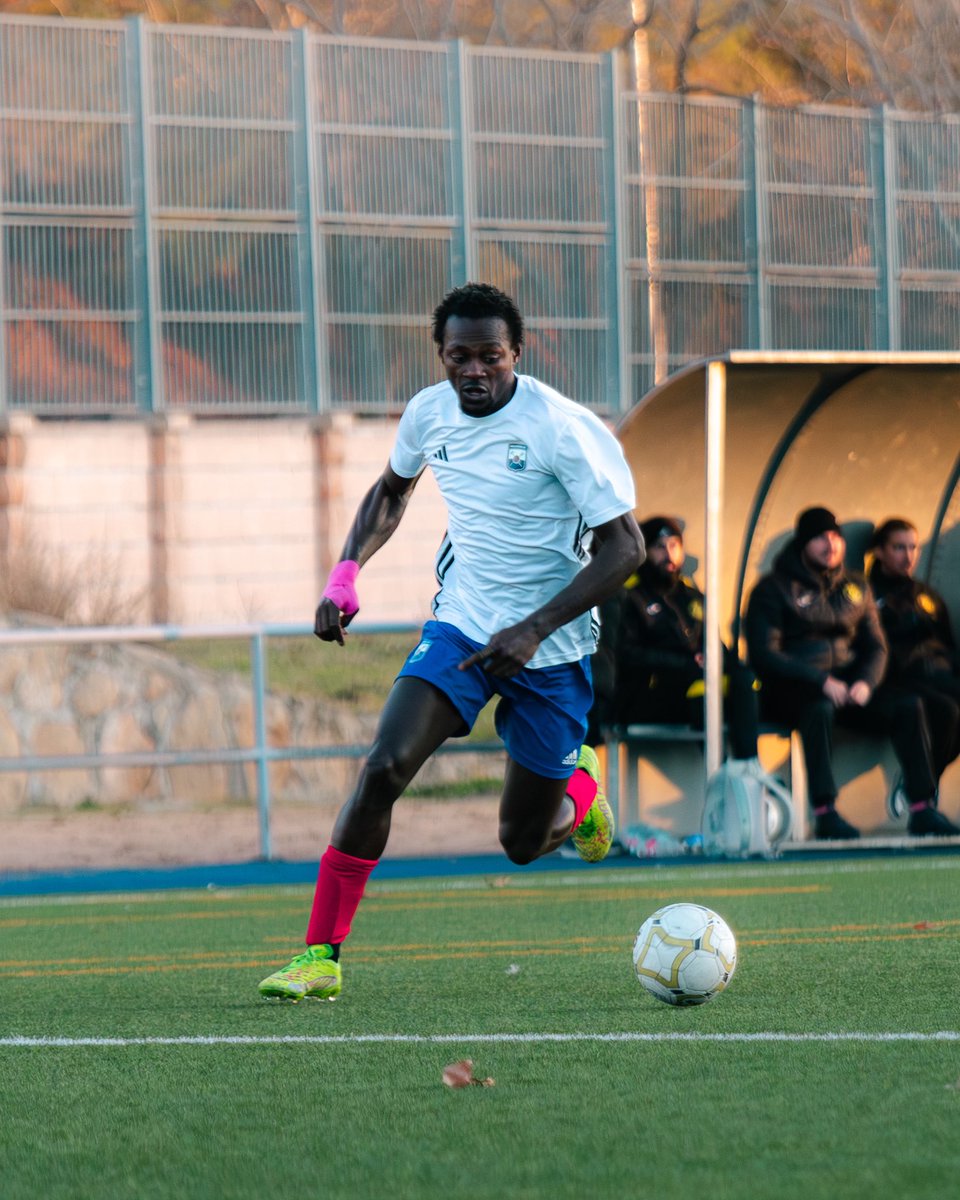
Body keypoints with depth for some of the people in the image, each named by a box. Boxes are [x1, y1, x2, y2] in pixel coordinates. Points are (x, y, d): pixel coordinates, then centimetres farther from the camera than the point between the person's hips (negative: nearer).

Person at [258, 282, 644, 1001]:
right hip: (461, 626, 3)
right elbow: (392, 490, 20)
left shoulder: (562, 429, -19)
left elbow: (624, 546, -18)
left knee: (524, 842, 6)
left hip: (550, 650, -3)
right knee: (385, 769, -21)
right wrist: (346, 575, 4)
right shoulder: (430, 413, -3)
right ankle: (321, 956, -15)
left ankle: (578, 786, 44)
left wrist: (533, 630, -25)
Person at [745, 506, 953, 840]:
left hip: (846, 685, 5)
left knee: (907, 706, -18)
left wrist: (865, 682, -10)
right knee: (820, 708, -39)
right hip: (789, 692, -5)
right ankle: (824, 813, -42)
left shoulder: (855, 588, 16)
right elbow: (763, 654, -11)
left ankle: (922, 809, -21)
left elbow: (875, 647, 14)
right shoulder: (775, 589, -1)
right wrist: (822, 681, -21)